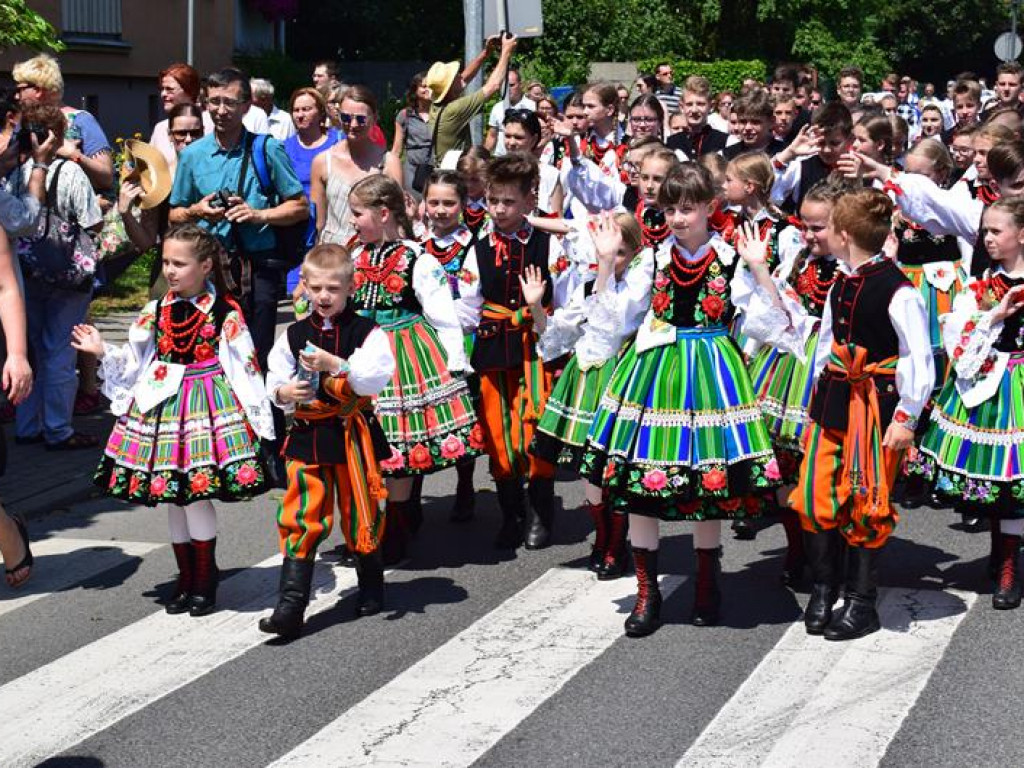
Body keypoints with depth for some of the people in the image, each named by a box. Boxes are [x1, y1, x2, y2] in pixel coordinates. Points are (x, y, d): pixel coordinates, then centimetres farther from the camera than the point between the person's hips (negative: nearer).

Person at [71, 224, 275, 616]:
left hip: (207, 406, -5)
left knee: (197, 494, -5)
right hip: (163, 406, 5)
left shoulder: (226, 314, -8)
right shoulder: (156, 312, 6)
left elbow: (245, 369, -6)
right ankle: (186, 579, 24)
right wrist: (103, 351, -2)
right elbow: (132, 362, 12)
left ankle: (204, 582, 11)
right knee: (172, 498, 10)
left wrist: (258, 414, -8)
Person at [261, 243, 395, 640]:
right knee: (301, 518, -5)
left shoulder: (366, 331, -4)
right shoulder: (294, 335, 6)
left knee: (360, 514, 11)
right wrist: (286, 392, -13)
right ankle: (290, 606, -7)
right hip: (307, 436, 2)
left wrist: (334, 364, -26)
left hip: (353, 435, -2)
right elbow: (275, 381, 10)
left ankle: (371, 588, 33)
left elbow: (376, 378, -16)